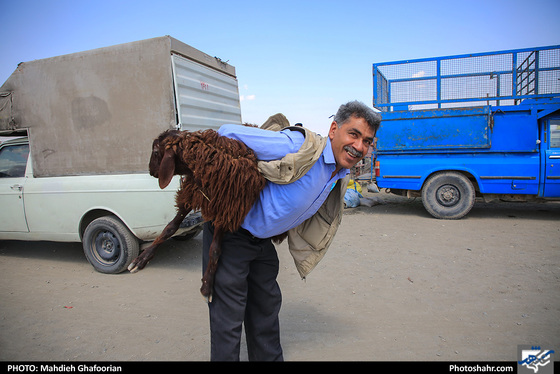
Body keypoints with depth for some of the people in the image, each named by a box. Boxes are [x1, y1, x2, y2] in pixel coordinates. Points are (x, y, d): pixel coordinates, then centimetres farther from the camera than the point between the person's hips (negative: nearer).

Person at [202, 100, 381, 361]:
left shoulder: (339, 178, 0)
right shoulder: (301, 147, -29)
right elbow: (228, 133, -25)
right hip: (230, 234, -8)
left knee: (266, 306, 22)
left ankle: (269, 357, 43)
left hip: (261, 239, 8)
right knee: (229, 315, 2)